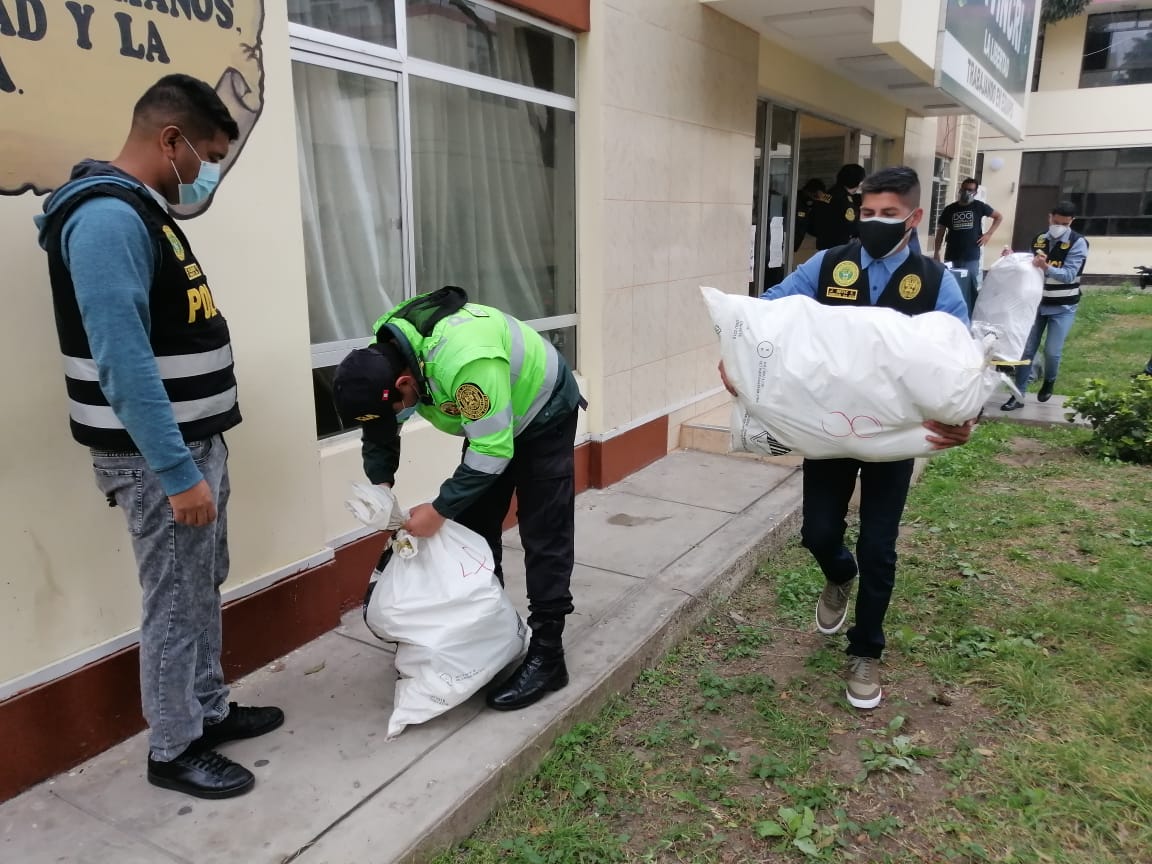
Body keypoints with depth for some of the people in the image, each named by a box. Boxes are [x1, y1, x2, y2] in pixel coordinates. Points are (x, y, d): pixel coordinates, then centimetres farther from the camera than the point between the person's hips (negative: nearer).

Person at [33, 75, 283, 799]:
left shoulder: (145, 208, 10)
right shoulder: (107, 218, -20)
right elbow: (125, 365, -26)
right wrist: (177, 473, -26)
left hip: (196, 439, 10)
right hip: (159, 454, -10)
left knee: (204, 587, 19)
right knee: (176, 601, 3)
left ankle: (211, 710, 37)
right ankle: (174, 749, 22)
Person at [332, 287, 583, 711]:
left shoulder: (465, 361, -43)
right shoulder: (381, 357, -17)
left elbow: (492, 451, -35)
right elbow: (380, 431, -1)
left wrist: (439, 510, -30)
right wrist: (381, 487, -12)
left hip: (542, 414, -7)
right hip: (488, 422, 8)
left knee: (543, 536, -6)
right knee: (475, 527, 8)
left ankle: (546, 657, 2)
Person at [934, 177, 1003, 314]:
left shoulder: (979, 207, 4)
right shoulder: (949, 209, 6)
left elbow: (999, 216, 16)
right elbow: (940, 232, 9)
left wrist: (989, 234, 3)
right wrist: (937, 253, 1)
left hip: (972, 258, -1)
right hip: (952, 258, 1)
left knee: (971, 292, 1)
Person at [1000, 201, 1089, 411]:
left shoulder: (1078, 243, -11)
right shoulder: (1039, 240, 3)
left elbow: (1069, 275, -20)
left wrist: (1046, 268, -37)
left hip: (1063, 307, -4)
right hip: (1037, 303, 4)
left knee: (1052, 351, -7)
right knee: (1026, 349, 0)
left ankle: (1049, 381, 25)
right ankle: (1018, 396, 5)